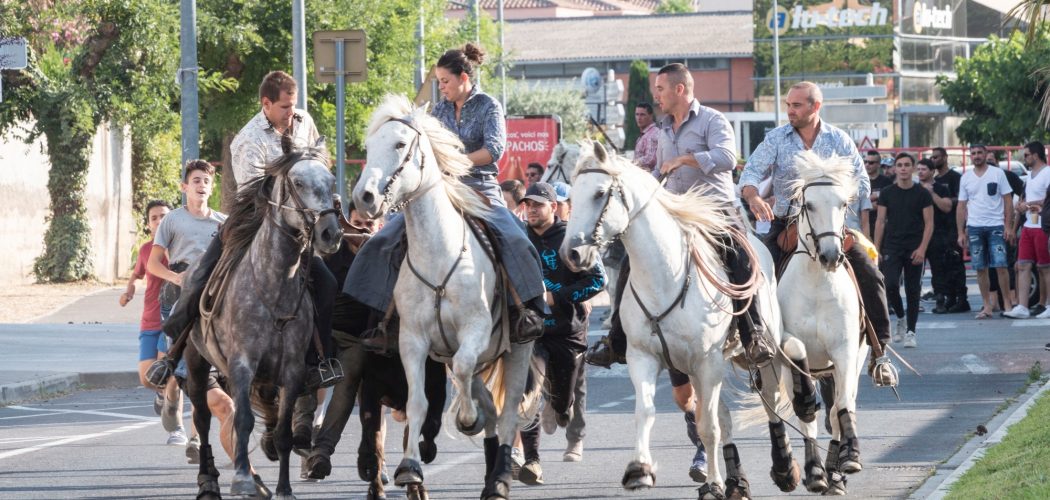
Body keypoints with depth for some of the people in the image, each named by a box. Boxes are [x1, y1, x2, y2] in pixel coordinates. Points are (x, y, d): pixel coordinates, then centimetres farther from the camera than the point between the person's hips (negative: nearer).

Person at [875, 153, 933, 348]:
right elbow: (880, 222, 7)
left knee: (913, 291, 0)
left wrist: (922, 249, -12)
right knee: (890, 284, -13)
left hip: (914, 250, -1)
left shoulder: (922, 194, 1)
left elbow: (929, 223, -1)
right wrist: (876, 250, -1)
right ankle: (900, 318, 12)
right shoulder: (887, 193, 6)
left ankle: (910, 332, 6)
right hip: (892, 248, 1)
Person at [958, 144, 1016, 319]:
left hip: (996, 226, -3)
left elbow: (1008, 201, 2)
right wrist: (961, 232, 7)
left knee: (1000, 266, -10)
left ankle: (1007, 302, -1)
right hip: (974, 227, 3)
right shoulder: (966, 178, 10)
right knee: (980, 269, 2)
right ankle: (988, 306, 8)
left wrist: (1009, 226, -6)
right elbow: (961, 206, 13)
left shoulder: (997, 173, 2)